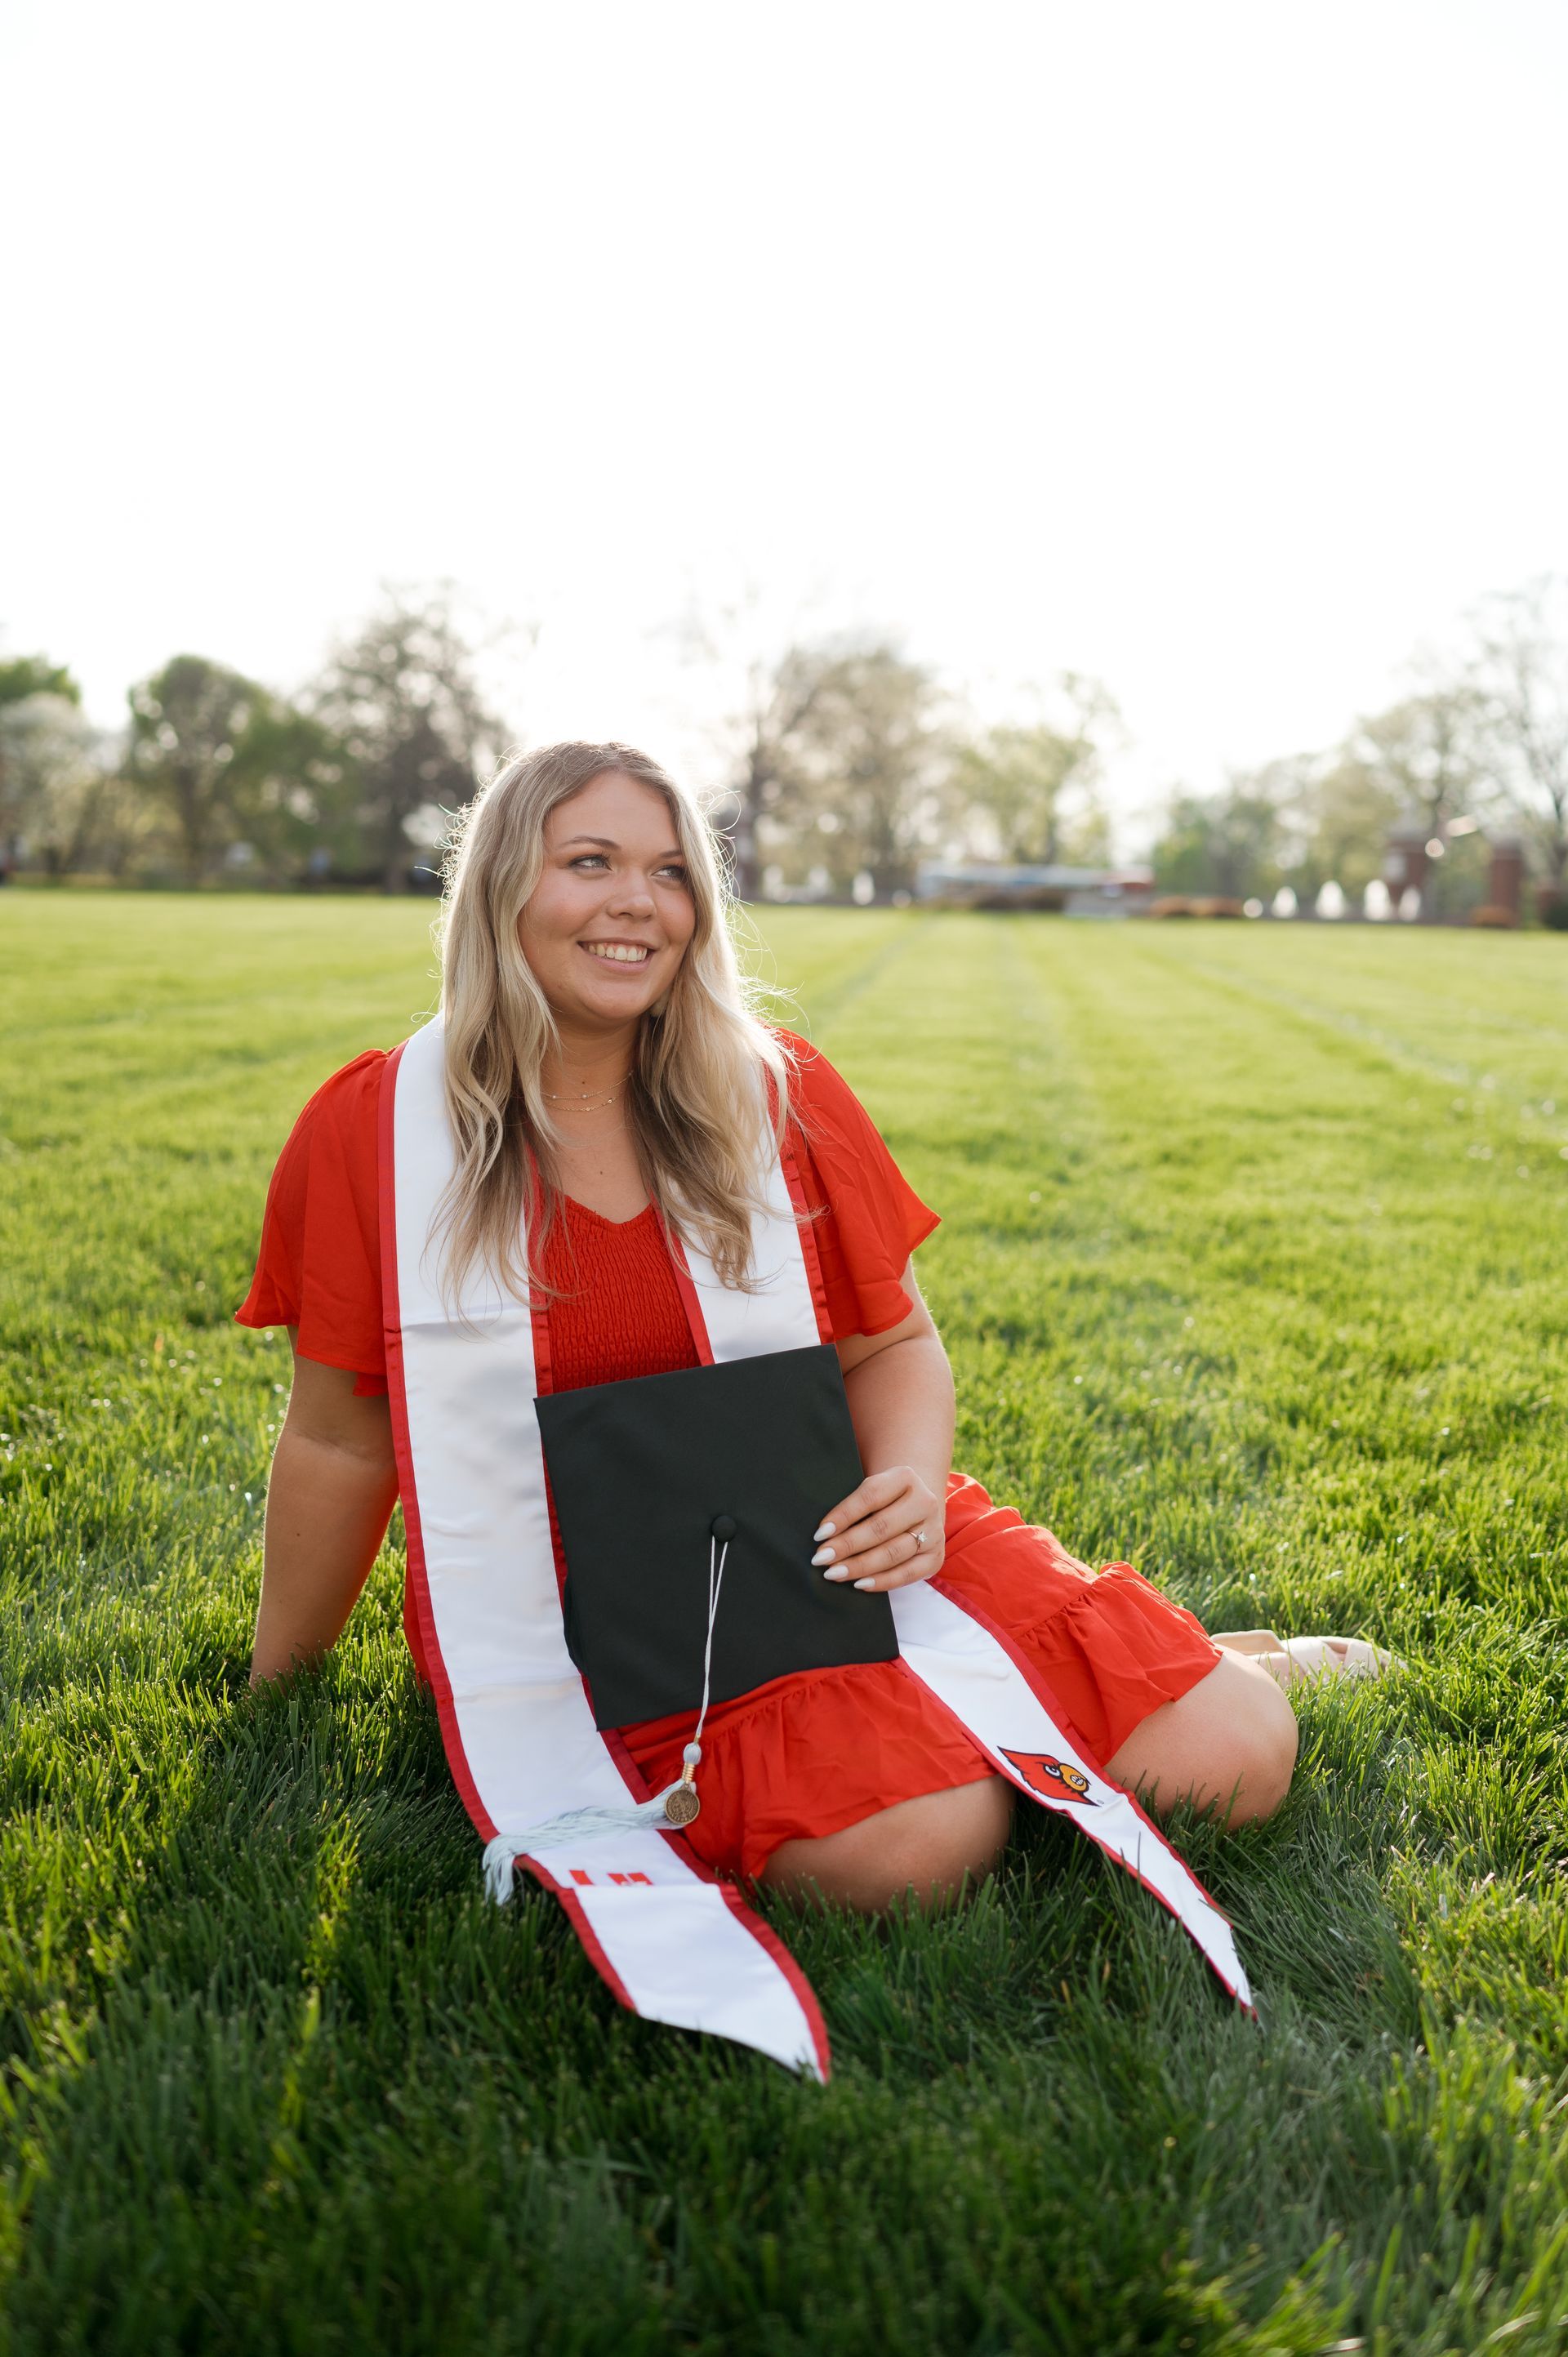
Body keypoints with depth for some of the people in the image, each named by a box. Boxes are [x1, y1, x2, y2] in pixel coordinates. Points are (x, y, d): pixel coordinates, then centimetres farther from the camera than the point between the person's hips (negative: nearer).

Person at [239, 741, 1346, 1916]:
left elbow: (896, 1345, 8)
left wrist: (908, 1484, -14)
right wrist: (271, 1698, 12)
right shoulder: (373, 1132, -5)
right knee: (913, 1844, -29)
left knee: (1228, 1762, -11)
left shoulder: (782, 1096, 0)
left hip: (826, 1543, 2)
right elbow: (339, 1441, 3)